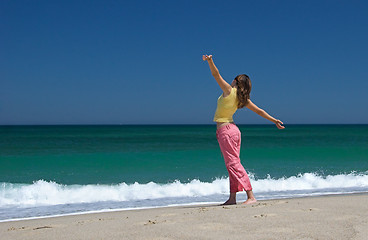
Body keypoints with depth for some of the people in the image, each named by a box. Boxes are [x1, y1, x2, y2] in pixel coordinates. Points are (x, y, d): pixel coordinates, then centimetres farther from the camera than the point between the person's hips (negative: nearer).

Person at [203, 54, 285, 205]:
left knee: (233, 164, -9)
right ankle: (232, 198, 14)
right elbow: (259, 111, 11)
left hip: (225, 130, -8)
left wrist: (210, 61, -32)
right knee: (233, 164, 10)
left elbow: (216, 74, -18)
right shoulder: (243, 99, 8)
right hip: (233, 129, 8)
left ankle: (251, 197, -13)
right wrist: (274, 121, 20)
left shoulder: (229, 90, -10)